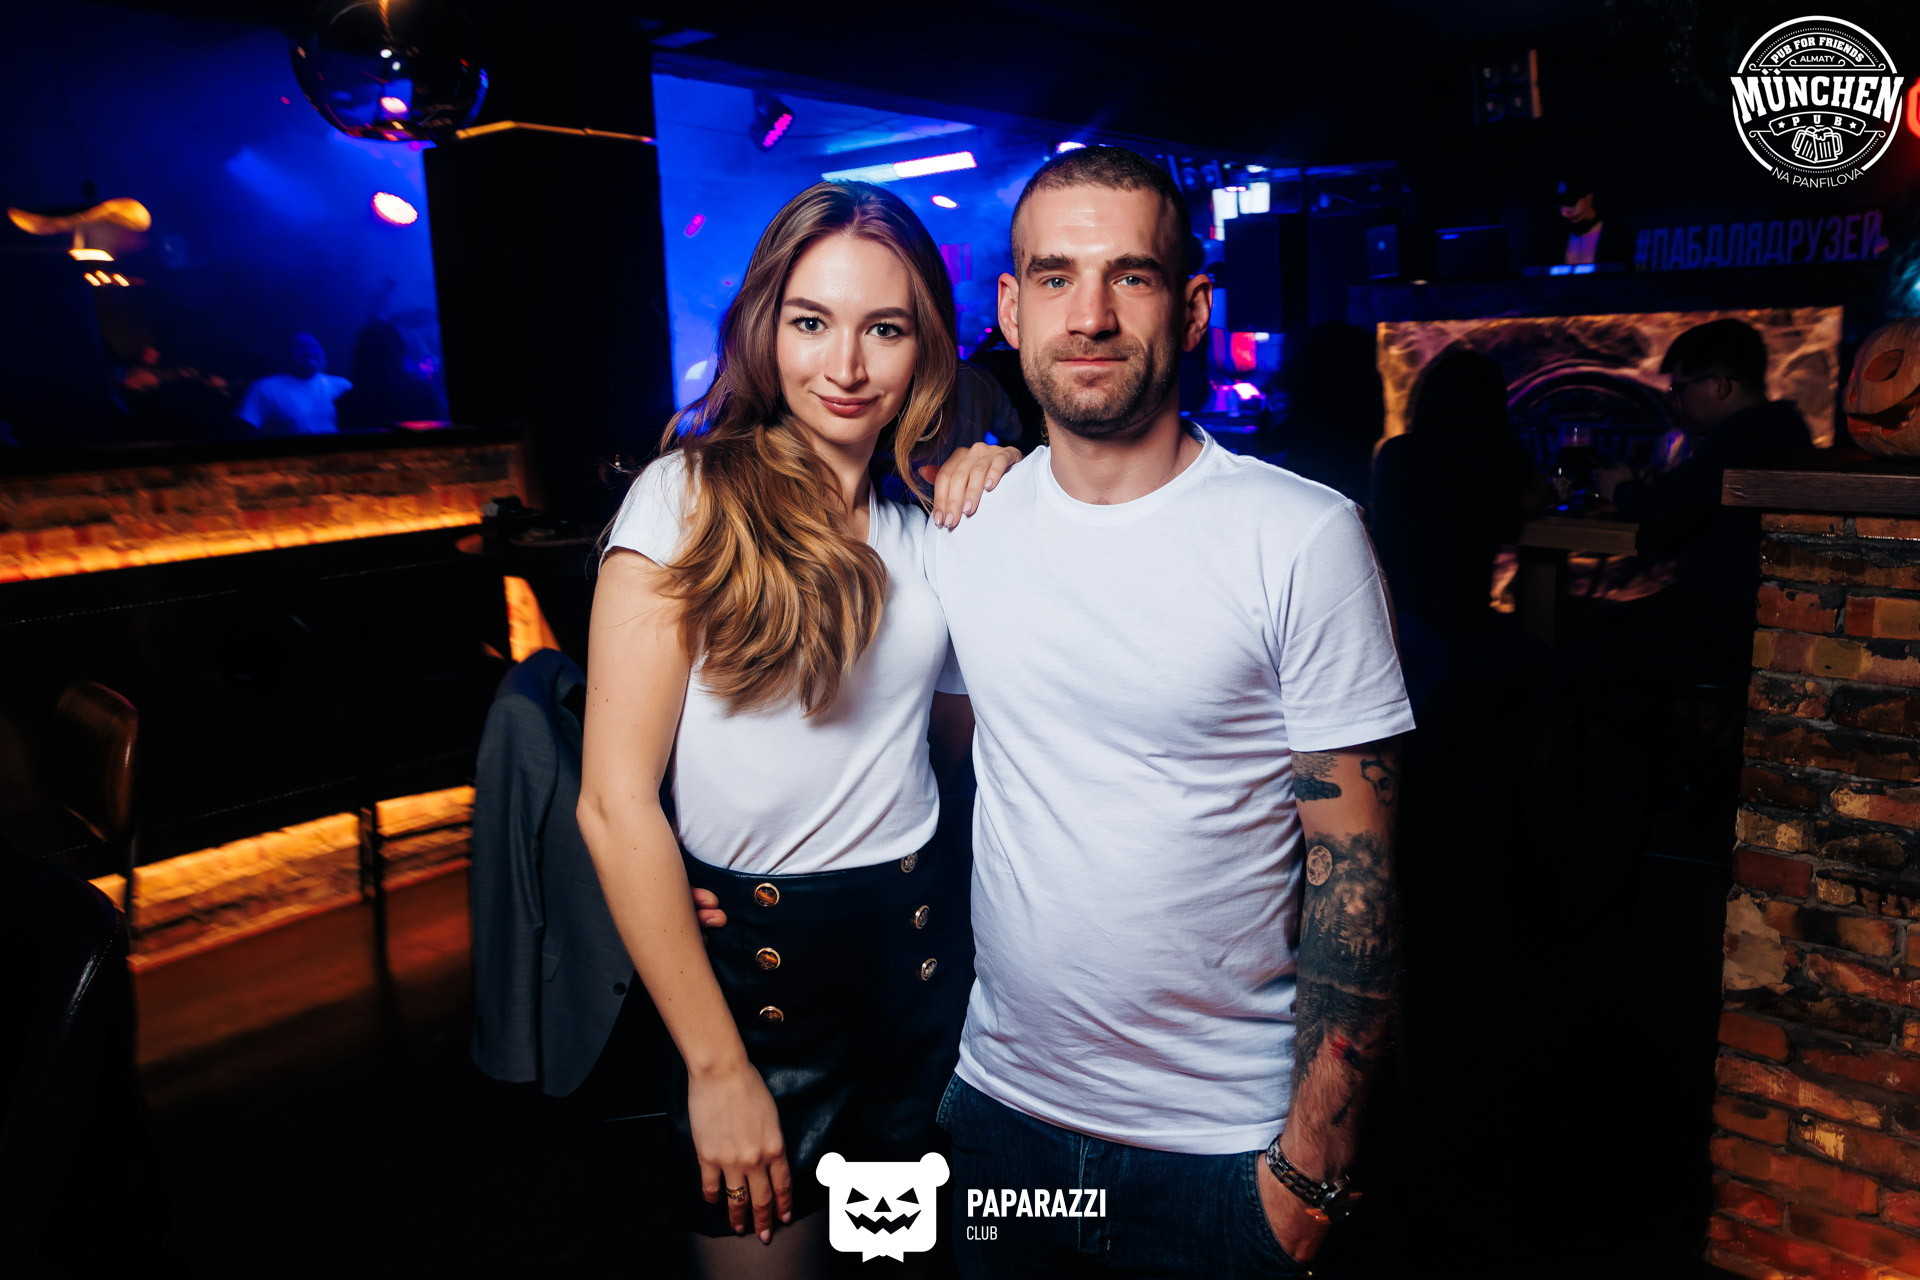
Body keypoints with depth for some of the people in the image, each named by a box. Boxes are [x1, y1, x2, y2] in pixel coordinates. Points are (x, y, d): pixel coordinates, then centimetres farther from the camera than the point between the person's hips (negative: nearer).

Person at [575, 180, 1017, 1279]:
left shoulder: (931, 517, 4)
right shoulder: (689, 497, -12)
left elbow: (964, 732, 6)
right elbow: (615, 802, -15)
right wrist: (717, 1066, -14)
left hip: (922, 940, 5)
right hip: (748, 951, -4)